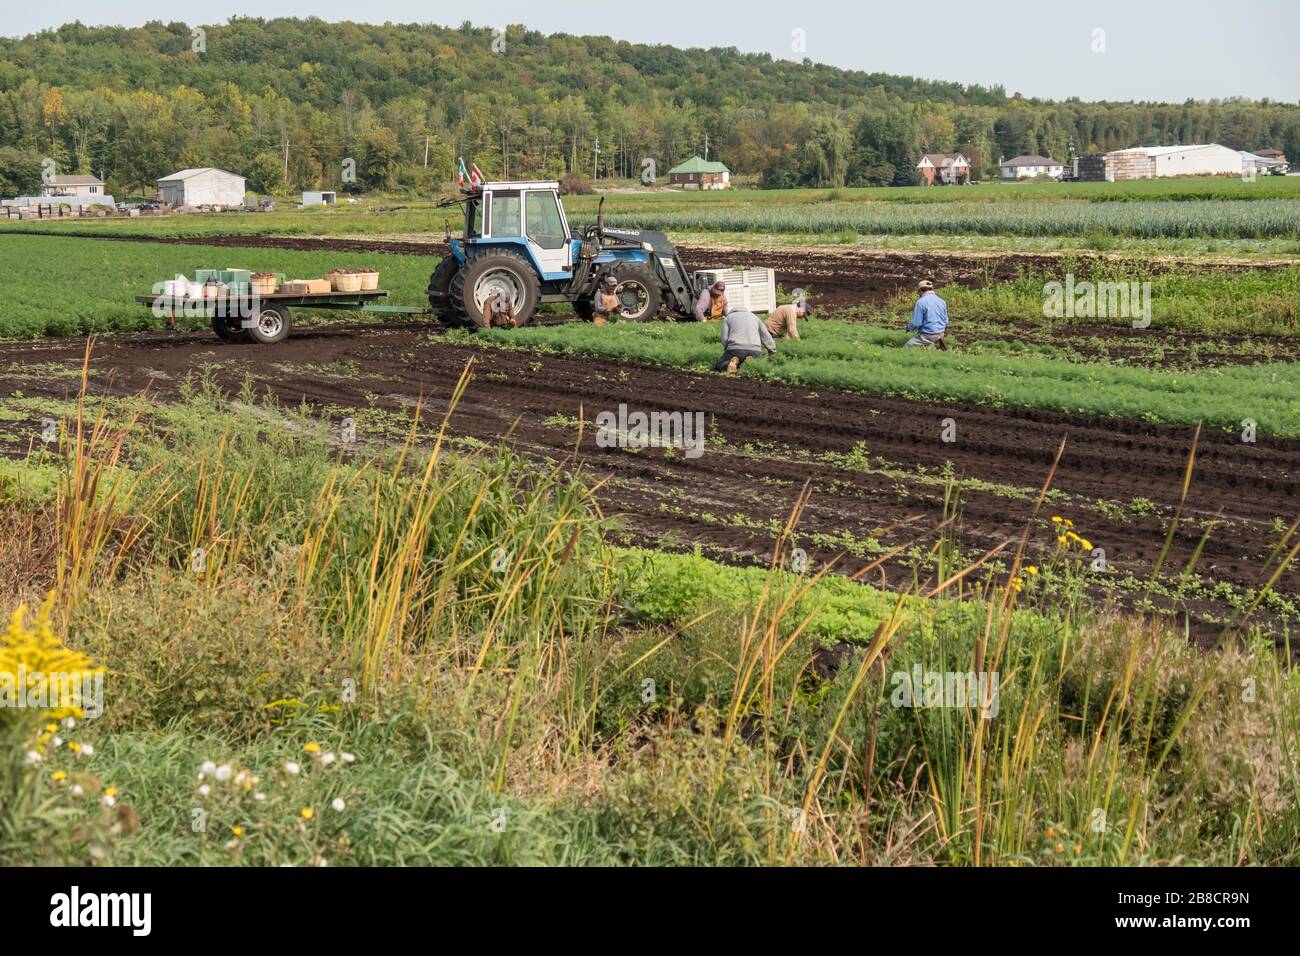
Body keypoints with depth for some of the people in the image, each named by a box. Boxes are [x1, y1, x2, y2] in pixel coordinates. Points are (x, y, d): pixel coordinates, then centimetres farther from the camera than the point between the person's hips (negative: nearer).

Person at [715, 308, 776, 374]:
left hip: (735, 348, -2)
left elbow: (724, 338, 6)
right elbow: (766, 337, 24)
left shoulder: (728, 317, 22)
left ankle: (733, 362, -15)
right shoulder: (754, 317, 30)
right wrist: (773, 352, 30)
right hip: (755, 349, 2)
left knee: (719, 366, 19)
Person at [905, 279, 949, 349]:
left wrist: (909, 327, 6)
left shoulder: (921, 302, -14)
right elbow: (946, 322, 12)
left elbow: (916, 323, -16)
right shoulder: (942, 302, 6)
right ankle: (935, 343, 6)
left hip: (928, 335, -8)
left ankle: (932, 346, -12)